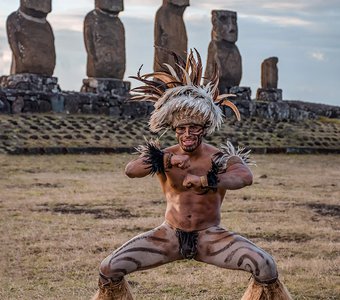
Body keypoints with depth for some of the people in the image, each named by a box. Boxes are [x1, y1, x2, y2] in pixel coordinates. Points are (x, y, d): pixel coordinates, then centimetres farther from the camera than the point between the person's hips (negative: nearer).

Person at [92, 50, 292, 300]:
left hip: (210, 236, -1)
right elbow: (130, 171, -25)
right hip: (170, 235, 2)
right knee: (109, 269, -12)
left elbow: (245, 177, -32)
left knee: (266, 267, -23)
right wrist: (167, 161, -43)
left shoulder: (220, 158, -10)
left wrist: (203, 181, -47)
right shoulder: (163, 156, -5)